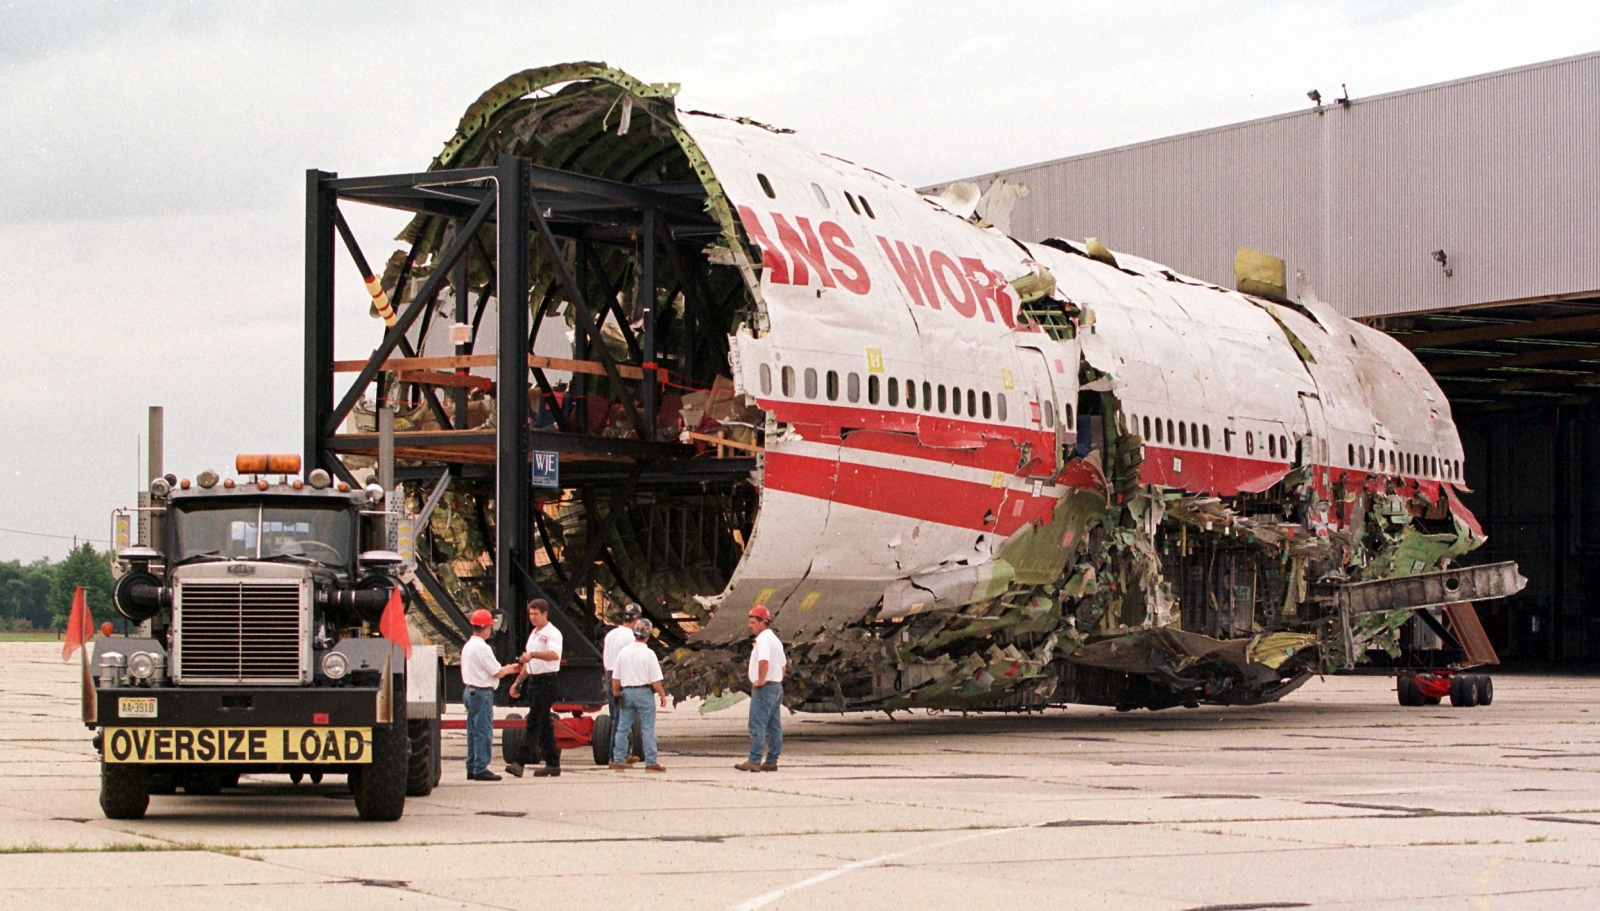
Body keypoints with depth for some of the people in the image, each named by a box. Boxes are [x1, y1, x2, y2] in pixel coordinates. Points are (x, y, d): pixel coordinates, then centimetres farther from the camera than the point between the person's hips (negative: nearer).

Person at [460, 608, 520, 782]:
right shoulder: (482, 648, -17)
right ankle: (481, 769, -7)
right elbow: (497, 673, -15)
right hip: (481, 693, -10)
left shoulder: (467, 646, 13)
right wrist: (508, 669, 5)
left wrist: (505, 669, 13)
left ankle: (471, 768, 16)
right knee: (484, 732, -6)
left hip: (469, 691, 10)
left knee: (473, 731, 13)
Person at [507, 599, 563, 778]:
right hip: (533, 681, 9)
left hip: (546, 681, -9)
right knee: (544, 723, 10)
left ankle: (521, 762, -18)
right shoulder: (533, 634, 19)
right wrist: (518, 681, 22)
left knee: (534, 723, -12)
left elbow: (554, 654, -29)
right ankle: (553, 764, 13)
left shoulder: (552, 633, -10)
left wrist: (533, 654, -43)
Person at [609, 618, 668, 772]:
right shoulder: (649, 654, -10)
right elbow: (655, 680, -11)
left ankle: (618, 761, 11)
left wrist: (616, 694, 21)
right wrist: (662, 695, 0)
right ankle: (651, 762, -3)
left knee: (623, 728, 10)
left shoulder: (623, 652, 3)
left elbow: (615, 679, 8)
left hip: (627, 692, 4)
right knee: (648, 728, -1)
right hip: (643, 692, -4)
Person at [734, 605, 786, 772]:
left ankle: (754, 761, -14)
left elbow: (764, 661, -29)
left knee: (758, 725, -10)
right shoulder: (775, 639, 18)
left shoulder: (763, 639, -14)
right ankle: (771, 761, 11)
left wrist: (761, 680, -20)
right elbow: (782, 664, 23)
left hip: (764, 688, -10)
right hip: (777, 686, 10)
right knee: (774, 726, 8)